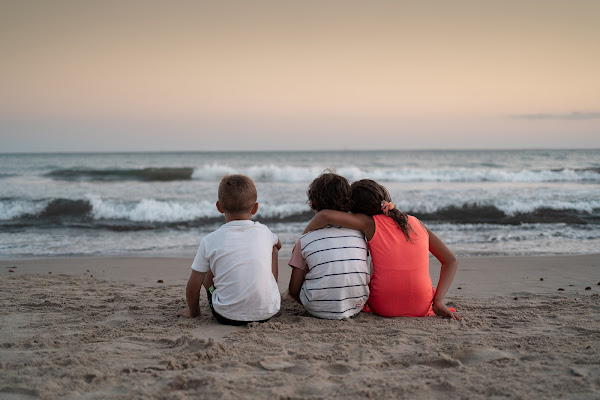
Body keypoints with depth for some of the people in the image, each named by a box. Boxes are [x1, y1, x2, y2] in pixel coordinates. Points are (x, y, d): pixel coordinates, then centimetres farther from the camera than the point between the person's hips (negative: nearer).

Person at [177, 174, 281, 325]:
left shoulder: (210, 241, -6)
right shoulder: (264, 232, 2)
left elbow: (193, 287, 0)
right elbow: (278, 244, 29)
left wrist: (193, 311, 19)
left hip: (227, 316, -2)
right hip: (268, 311, 2)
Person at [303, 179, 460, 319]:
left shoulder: (371, 223, -7)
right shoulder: (417, 224, 3)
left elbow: (325, 215, -17)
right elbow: (451, 261, 1)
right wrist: (438, 301, -1)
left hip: (384, 308, -2)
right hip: (422, 308, 2)